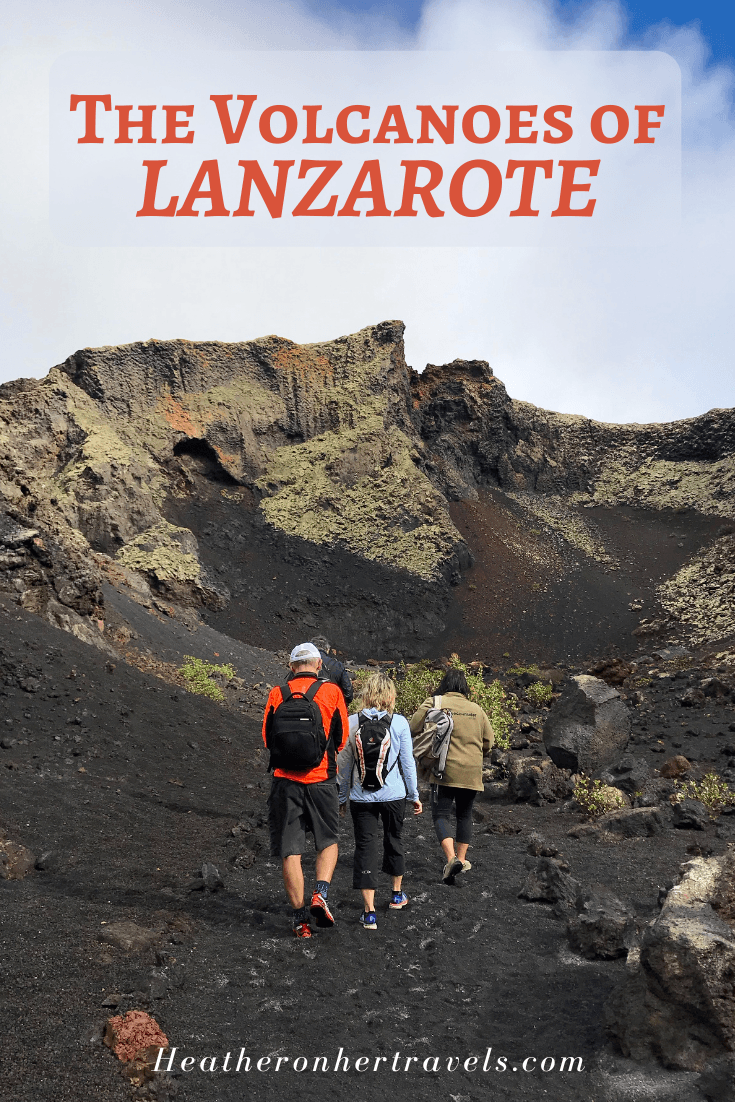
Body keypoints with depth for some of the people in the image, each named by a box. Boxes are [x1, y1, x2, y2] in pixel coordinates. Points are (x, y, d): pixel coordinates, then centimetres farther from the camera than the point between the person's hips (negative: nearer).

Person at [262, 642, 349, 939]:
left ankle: (299, 916, 9)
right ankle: (321, 894, 1)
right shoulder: (331, 691, -2)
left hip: (285, 780, 1)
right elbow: (341, 739, 4)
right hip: (321, 779, 0)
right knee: (328, 841, 19)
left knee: (290, 851, 7)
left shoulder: (277, 694, 0)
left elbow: (267, 739, 7)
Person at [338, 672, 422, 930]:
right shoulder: (399, 722, -7)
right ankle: (397, 894, 40)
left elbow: (344, 763, 0)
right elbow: (408, 762, -2)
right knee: (394, 840, 21)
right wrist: (414, 795, 9)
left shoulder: (352, 723, -5)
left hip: (362, 796, -1)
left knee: (365, 848, 4)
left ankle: (369, 912, 0)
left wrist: (342, 797, 10)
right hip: (393, 793, 1)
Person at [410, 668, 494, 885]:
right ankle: (462, 859, 22)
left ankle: (451, 858, -19)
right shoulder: (477, 709, 10)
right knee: (464, 815, 19)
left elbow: (413, 729, -5)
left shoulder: (434, 703, -1)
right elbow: (488, 741, 13)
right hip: (471, 773, 4)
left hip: (444, 769, -4)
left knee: (441, 814, -1)